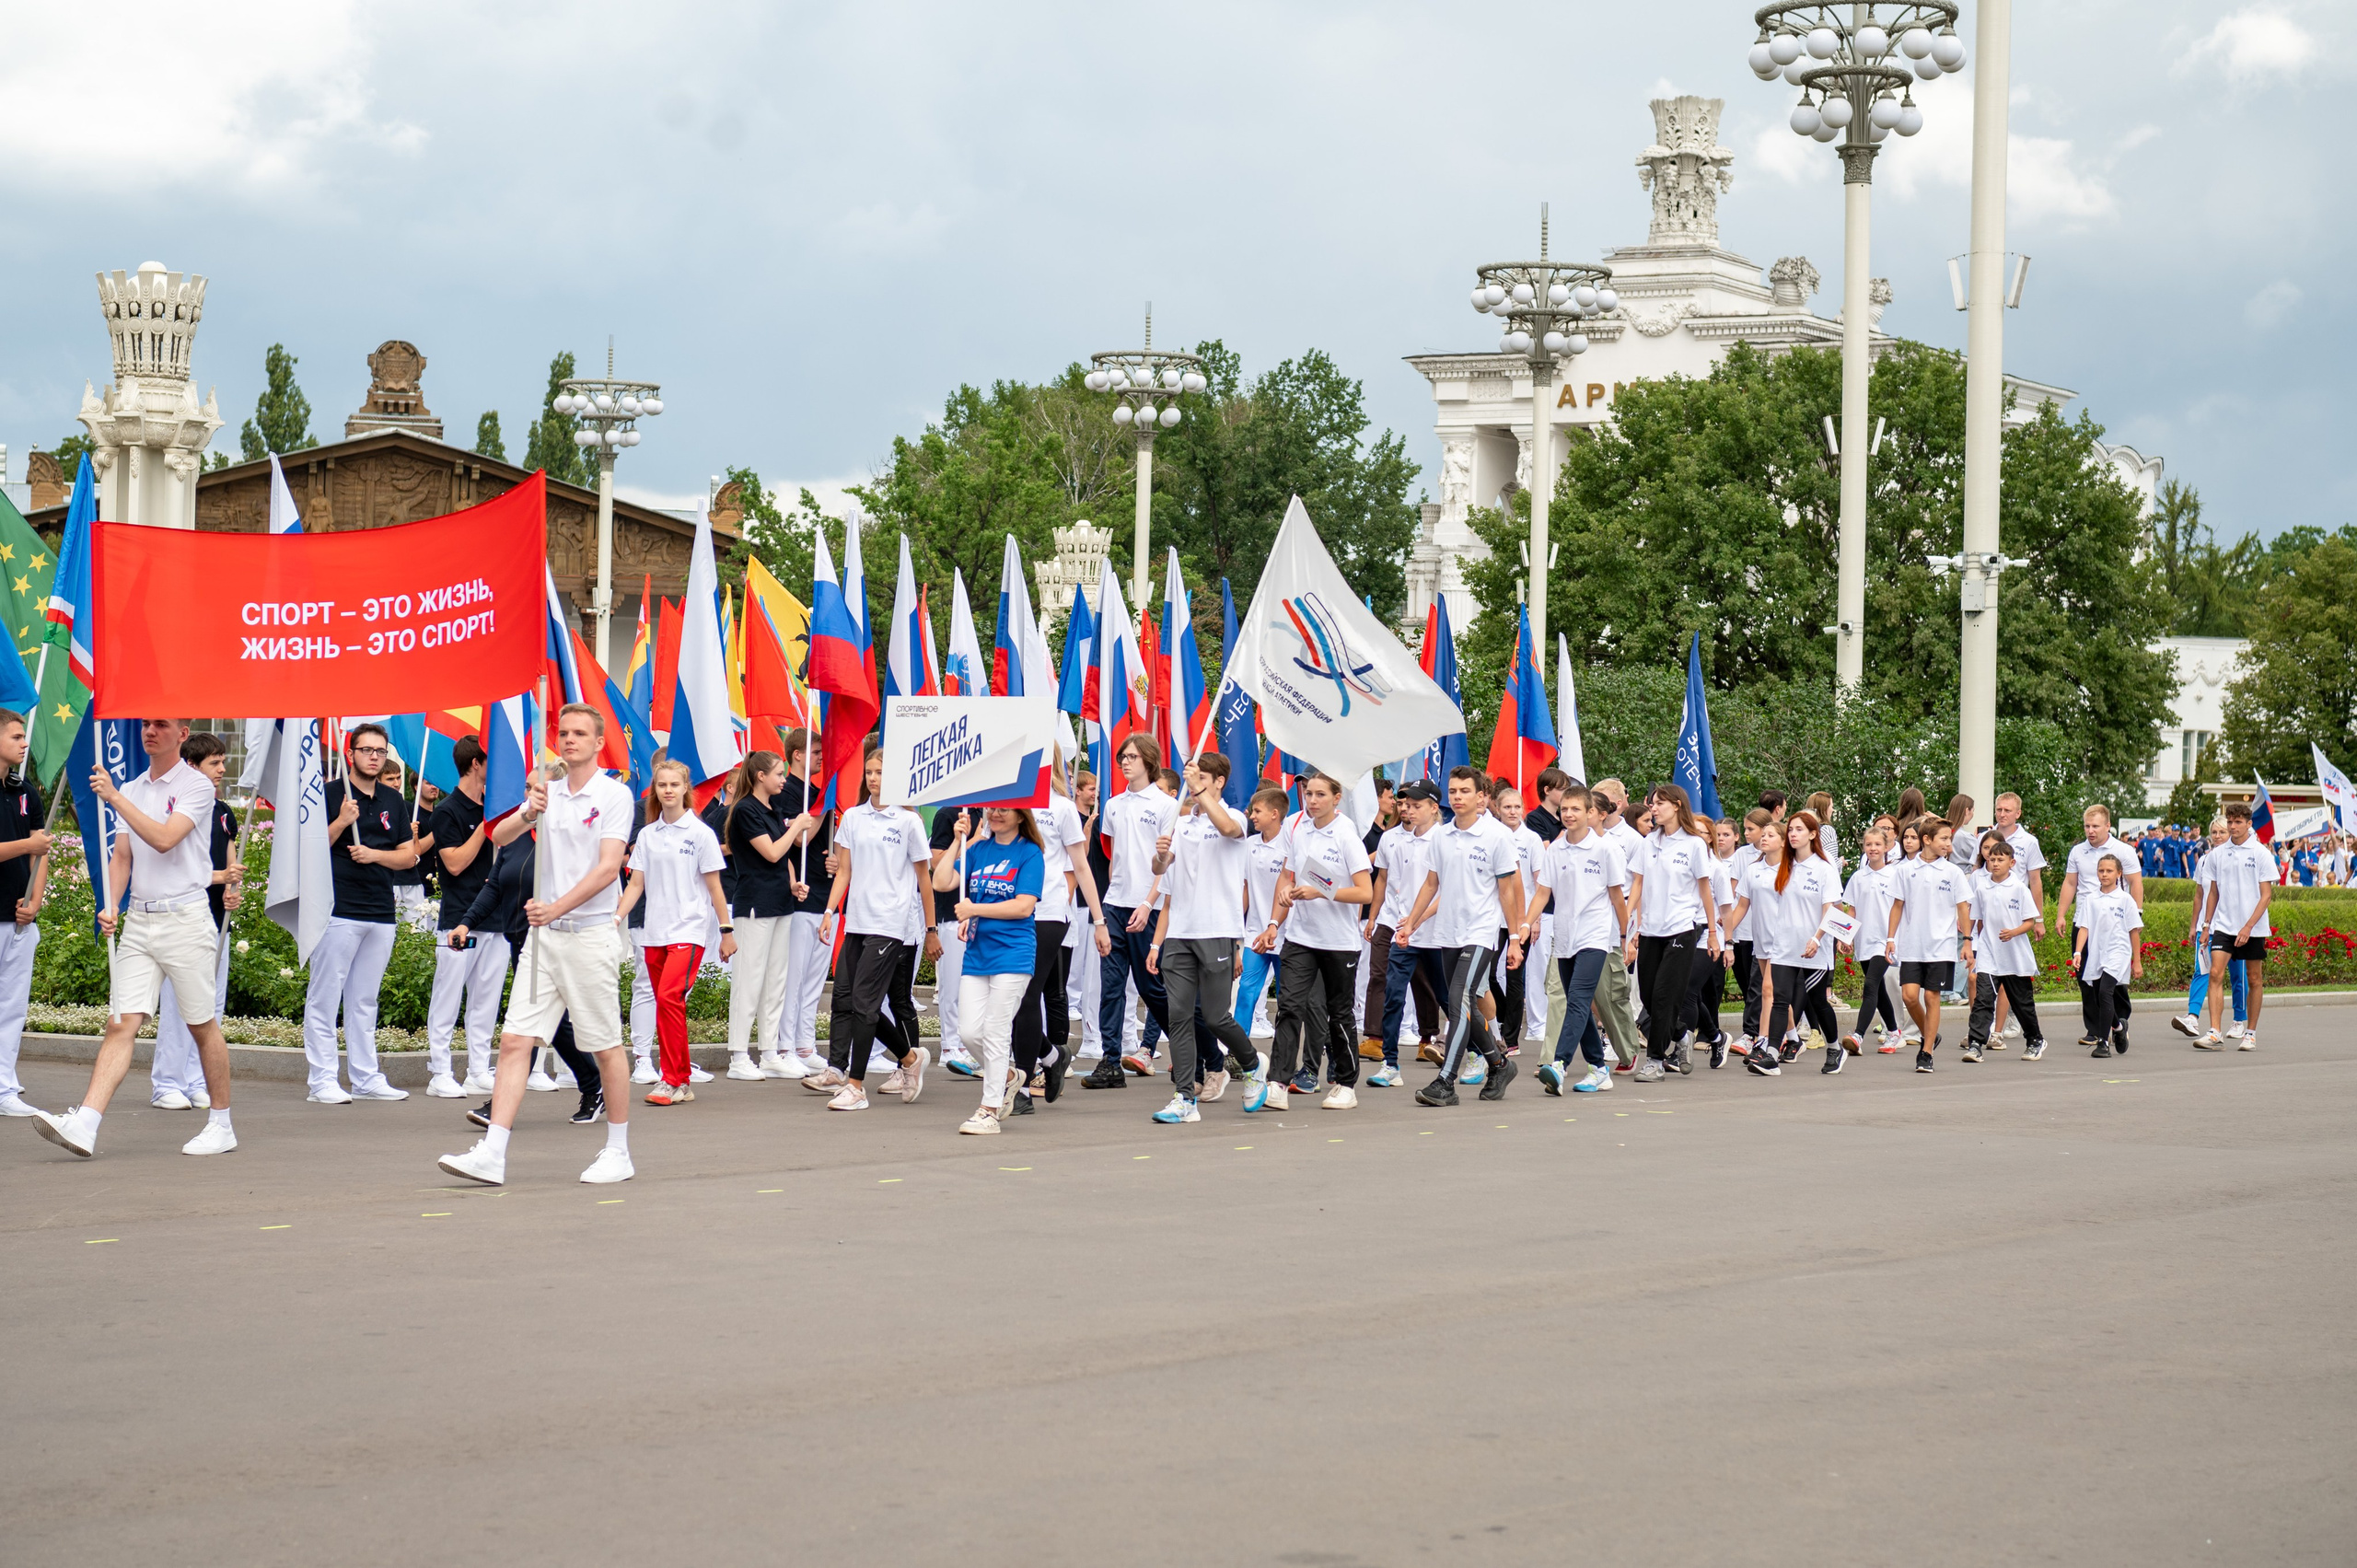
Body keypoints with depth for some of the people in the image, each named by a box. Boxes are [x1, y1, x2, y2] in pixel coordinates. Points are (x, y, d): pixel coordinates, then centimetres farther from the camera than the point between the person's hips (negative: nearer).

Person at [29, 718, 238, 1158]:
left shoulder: (196, 786, -4)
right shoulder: (131, 790, 16)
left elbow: (164, 839, -18)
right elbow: (122, 856, 17)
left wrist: (114, 797, -20)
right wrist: (110, 907, 1)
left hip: (184, 919, -5)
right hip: (138, 922, 5)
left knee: (203, 1026, 3)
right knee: (121, 1023, -6)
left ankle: (221, 1125, 16)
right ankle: (83, 1125, -19)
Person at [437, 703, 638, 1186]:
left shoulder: (615, 795, -5)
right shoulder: (548, 791, 11)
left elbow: (608, 867, -14)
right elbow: (499, 837, 0)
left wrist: (556, 908, -22)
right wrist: (528, 812, -21)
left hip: (591, 933, -5)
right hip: (543, 933, 5)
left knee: (606, 1046, 3)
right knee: (516, 1042, -3)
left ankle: (618, 1151, 16)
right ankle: (492, 1155, -7)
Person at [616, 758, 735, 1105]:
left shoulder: (699, 833, -1)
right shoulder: (647, 834, 10)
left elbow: (713, 886, 3)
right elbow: (636, 884, 11)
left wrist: (727, 929, 4)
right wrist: (618, 916, -4)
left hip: (689, 930, -5)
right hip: (654, 932, 5)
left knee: (669, 996, -20)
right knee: (665, 1005, 4)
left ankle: (673, 1080, -16)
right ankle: (681, 1082, 11)